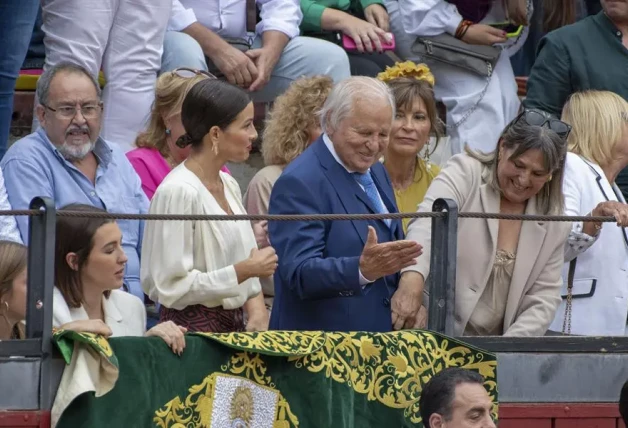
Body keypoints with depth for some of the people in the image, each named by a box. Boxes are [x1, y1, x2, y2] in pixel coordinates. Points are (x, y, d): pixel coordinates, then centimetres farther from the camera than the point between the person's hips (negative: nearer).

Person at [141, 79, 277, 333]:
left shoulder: (229, 186, 11)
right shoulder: (179, 192, -15)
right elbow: (171, 287, -18)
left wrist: (256, 308, 0)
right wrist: (243, 271, -16)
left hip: (234, 323, 7)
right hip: (192, 326, -7)